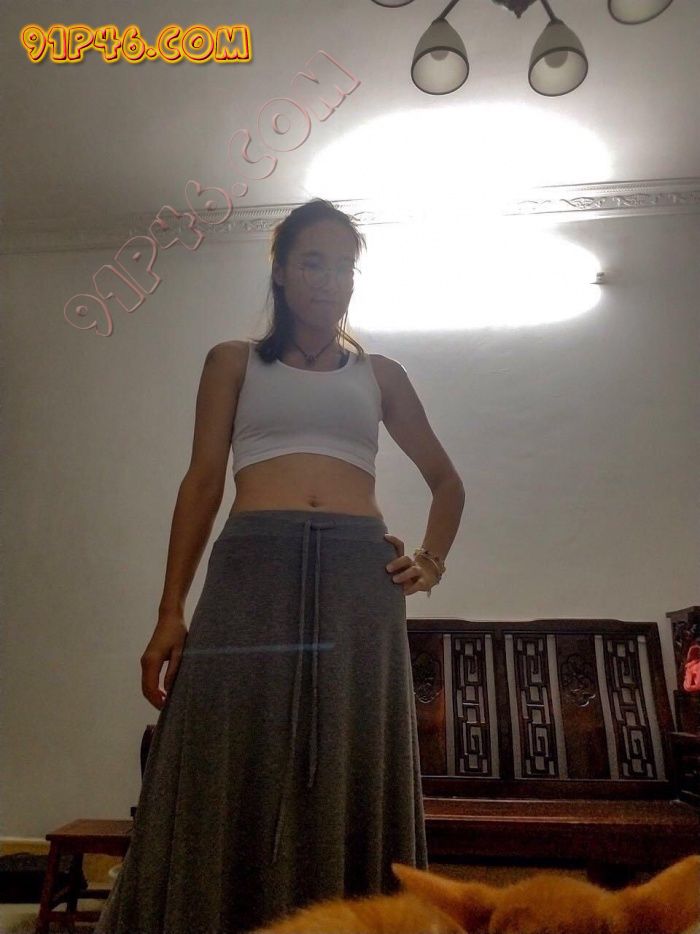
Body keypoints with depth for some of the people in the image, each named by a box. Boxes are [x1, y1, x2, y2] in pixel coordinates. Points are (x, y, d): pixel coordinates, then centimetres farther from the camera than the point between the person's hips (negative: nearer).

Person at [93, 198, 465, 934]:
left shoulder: (380, 374, 20)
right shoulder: (234, 362, 16)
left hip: (359, 577, 2)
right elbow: (203, 482, 7)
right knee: (233, 775, -1)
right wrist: (170, 610, -1)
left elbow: (447, 482, 26)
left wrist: (433, 562, 9)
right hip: (253, 568, -1)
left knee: (350, 781, 3)